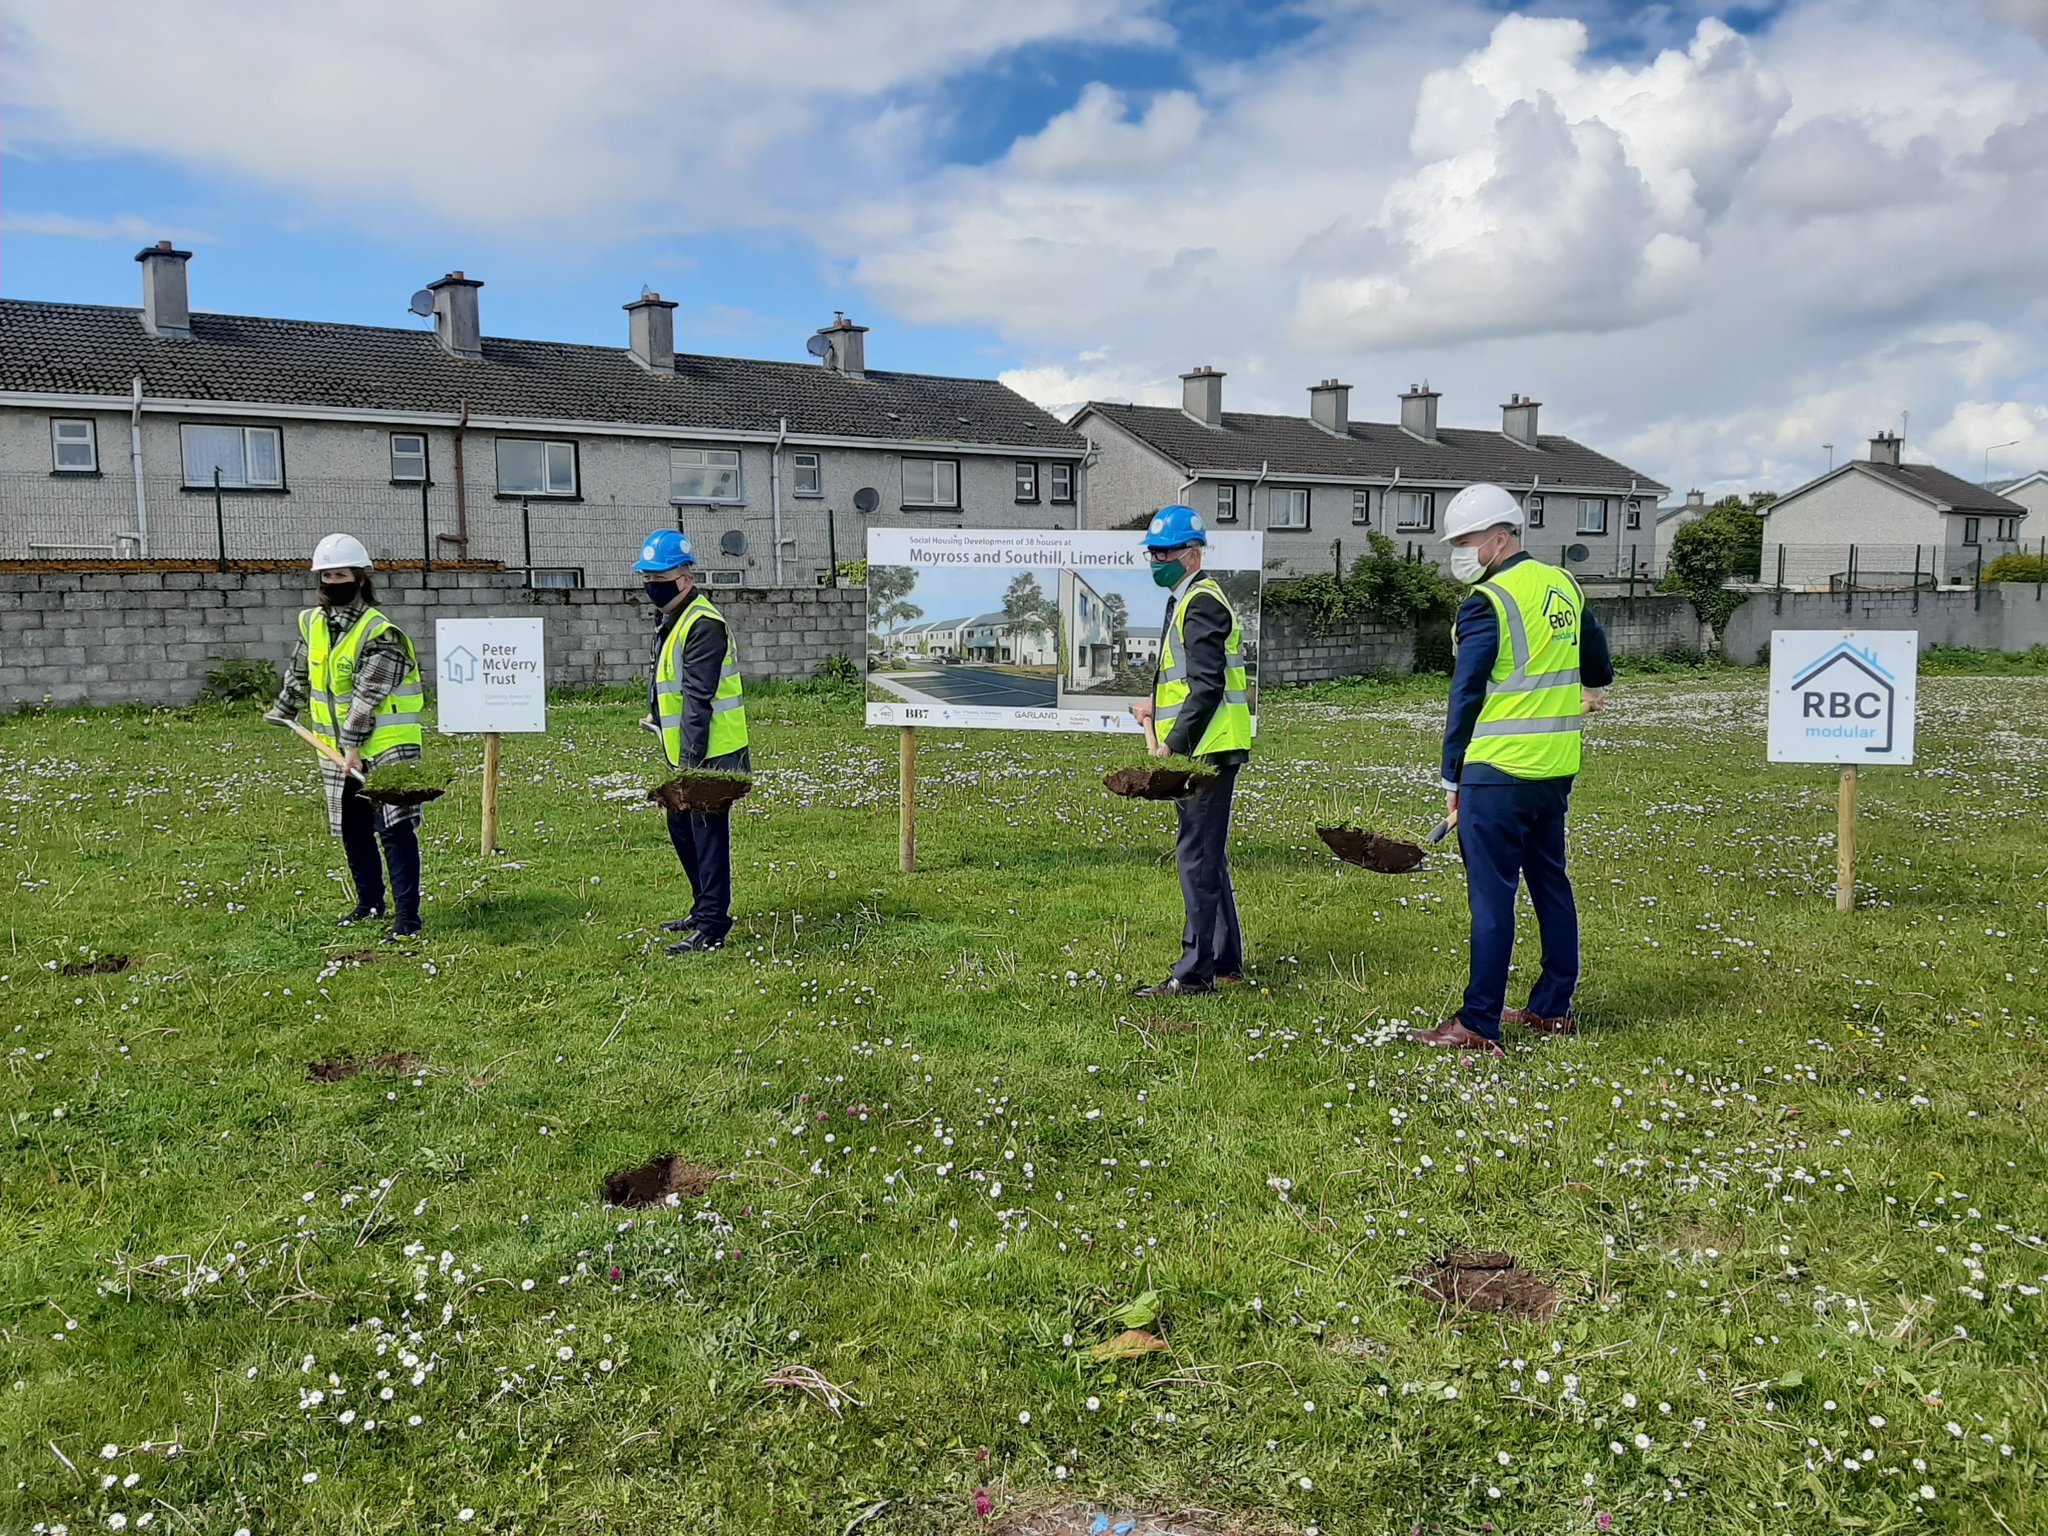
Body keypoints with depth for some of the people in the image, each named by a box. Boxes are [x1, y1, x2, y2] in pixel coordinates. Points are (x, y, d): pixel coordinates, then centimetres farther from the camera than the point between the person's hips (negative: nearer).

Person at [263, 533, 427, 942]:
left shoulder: (381, 635, -17)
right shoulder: (313, 625, 8)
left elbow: (368, 696, -22)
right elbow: (300, 672, 26)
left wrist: (354, 744, -25)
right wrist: (283, 709, 37)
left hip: (385, 747, -8)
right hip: (339, 752, 8)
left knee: (395, 829, -12)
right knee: (352, 830, 15)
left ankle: (407, 914, -11)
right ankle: (370, 902, 30)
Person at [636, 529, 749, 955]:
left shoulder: (704, 624, -17)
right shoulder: (674, 620, 16)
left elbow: (698, 698, -23)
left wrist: (691, 757, -26)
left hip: (711, 754, -10)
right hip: (685, 753, 10)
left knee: (707, 833, -6)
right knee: (682, 828, 18)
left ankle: (711, 927, -1)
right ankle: (705, 910, 30)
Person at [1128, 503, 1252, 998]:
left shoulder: (1200, 604, -13)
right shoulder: (1188, 600, 20)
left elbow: (1208, 685, -21)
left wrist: (1174, 744, -21)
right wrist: (1159, 707, 17)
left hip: (1206, 751, -11)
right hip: (1203, 751, 11)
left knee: (1197, 857, -8)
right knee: (1209, 856, 16)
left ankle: (1194, 975, -4)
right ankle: (1226, 962, 26)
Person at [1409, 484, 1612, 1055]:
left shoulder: (1488, 602, -13)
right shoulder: (1564, 586, 10)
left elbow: (1466, 696, -13)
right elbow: (1595, 650, 27)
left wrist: (1451, 778, -7)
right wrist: (1593, 688, 48)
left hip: (1498, 772, -8)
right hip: (1556, 770, 8)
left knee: (1492, 897, -5)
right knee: (1551, 884, 16)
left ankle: (1479, 1024, 0)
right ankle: (1554, 1007, 25)